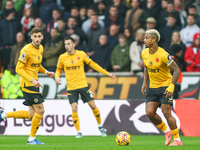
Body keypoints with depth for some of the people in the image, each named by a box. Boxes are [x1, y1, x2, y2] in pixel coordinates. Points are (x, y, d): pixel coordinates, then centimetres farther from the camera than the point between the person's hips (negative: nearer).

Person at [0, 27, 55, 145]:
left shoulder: (40, 48, 11)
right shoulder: (26, 50, -16)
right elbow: (19, 69, -18)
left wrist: (45, 72, 10)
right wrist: (32, 80, -25)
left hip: (33, 84, 9)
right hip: (27, 84, -9)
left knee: (32, 115, 9)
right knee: (40, 109, -10)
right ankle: (32, 138, 2)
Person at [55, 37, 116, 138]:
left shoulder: (81, 54, -2)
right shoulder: (62, 57, 0)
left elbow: (93, 64, 7)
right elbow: (59, 69, 14)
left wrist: (107, 73, 7)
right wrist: (57, 77, -10)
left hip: (83, 85, 0)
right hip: (71, 87, 0)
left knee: (93, 106, 1)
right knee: (74, 109, -10)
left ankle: (100, 126, 21)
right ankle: (78, 131, 1)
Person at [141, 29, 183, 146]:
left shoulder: (163, 55, -20)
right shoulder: (144, 53, 1)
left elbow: (177, 70, -18)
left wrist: (171, 87, -25)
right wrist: (145, 82, 11)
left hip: (165, 86, -6)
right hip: (153, 87, 7)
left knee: (166, 113, -12)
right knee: (149, 112, -6)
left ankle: (178, 139, 1)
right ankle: (167, 131, 15)